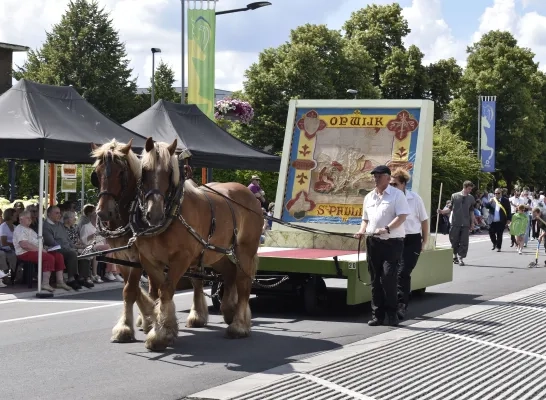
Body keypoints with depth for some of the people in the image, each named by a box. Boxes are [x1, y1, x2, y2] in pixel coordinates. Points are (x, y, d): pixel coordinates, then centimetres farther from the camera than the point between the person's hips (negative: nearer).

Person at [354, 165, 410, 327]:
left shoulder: (397, 195, -3)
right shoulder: (369, 197, 15)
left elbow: (402, 216, -13)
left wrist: (386, 229, -25)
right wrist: (362, 230, 3)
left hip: (392, 242, -6)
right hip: (373, 242, 6)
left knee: (388, 277, -13)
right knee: (375, 279, 6)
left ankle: (392, 313, -2)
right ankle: (377, 314, 13)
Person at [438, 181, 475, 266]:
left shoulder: (471, 198, 8)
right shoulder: (454, 196, 2)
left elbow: (471, 211, 14)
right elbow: (450, 208, 6)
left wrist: (472, 223, 11)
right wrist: (442, 212, -11)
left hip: (466, 224, 1)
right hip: (455, 223, -1)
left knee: (464, 242, -4)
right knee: (454, 241, 5)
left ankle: (461, 258, 1)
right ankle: (455, 256, 25)